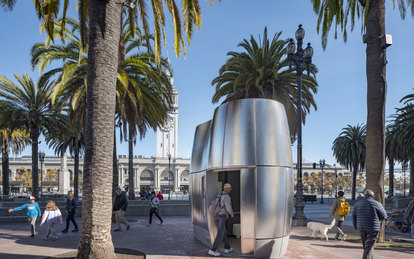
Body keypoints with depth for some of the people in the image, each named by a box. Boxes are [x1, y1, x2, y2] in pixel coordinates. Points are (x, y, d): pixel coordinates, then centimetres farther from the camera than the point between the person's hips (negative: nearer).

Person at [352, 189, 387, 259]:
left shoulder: (358, 204, 6)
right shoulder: (377, 204, -5)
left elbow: (353, 216, 5)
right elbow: (384, 216, 0)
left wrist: (356, 227, 11)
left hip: (361, 228, 4)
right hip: (373, 228, -4)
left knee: (366, 246, 19)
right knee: (369, 247, -4)